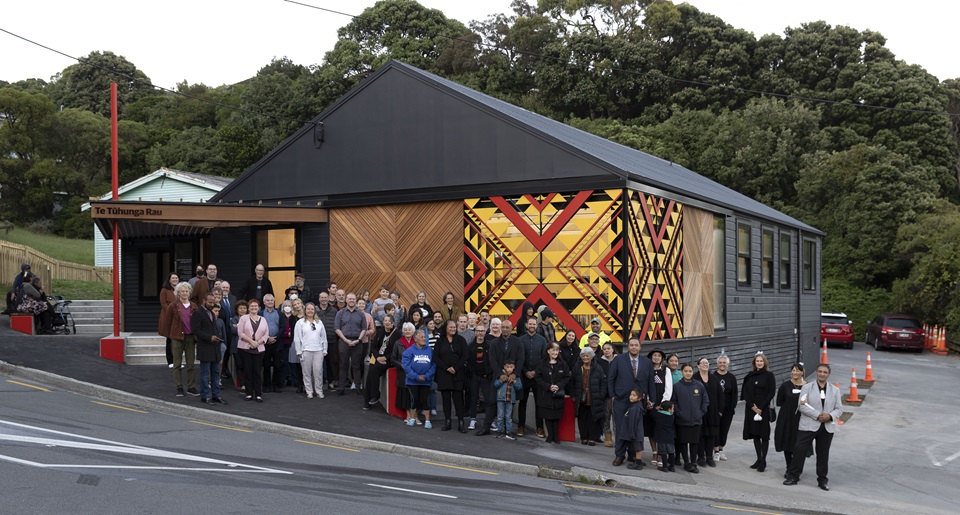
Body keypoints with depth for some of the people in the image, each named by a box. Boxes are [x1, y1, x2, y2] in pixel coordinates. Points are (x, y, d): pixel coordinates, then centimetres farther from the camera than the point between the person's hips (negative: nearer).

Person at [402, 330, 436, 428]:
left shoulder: (430, 350, 1)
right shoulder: (409, 351, -4)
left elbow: (433, 365, -2)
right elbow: (406, 366, -11)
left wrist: (426, 376, -14)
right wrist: (416, 377, -16)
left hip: (426, 381, 1)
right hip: (412, 381, -1)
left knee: (425, 400, 2)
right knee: (414, 399, 8)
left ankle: (427, 421, 8)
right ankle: (412, 418, 24)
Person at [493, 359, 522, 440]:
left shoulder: (516, 377, 4)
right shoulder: (501, 375, 1)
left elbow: (520, 387, 0)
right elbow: (495, 385, 2)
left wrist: (514, 381, -13)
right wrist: (501, 380, -13)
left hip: (511, 399, 0)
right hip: (501, 398, 0)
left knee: (508, 417, 5)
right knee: (500, 416, 3)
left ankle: (509, 432, 11)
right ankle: (501, 431, 13)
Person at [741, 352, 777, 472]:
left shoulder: (769, 375, -2)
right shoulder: (750, 376, 8)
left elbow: (771, 393, -7)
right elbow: (745, 392, 5)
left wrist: (761, 407, -12)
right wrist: (752, 406, -8)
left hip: (763, 409, -4)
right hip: (751, 409, 4)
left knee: (764, 435, -2)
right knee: (755, 434, 8)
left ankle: (763, 461, 1)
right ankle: (759, 459, 16)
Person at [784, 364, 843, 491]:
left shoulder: (835, 390, 10)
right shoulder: (807, 387, 1)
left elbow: (839, 409, 7)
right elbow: (802, 406, -8)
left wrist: (830, 416, -14)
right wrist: (818, 415, -17)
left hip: (827, 428, 3)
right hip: (808, 426, -2)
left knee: (823, 454, 10)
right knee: (800, 451, -5)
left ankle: (822, 480, 21)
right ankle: (793, 476, 6)